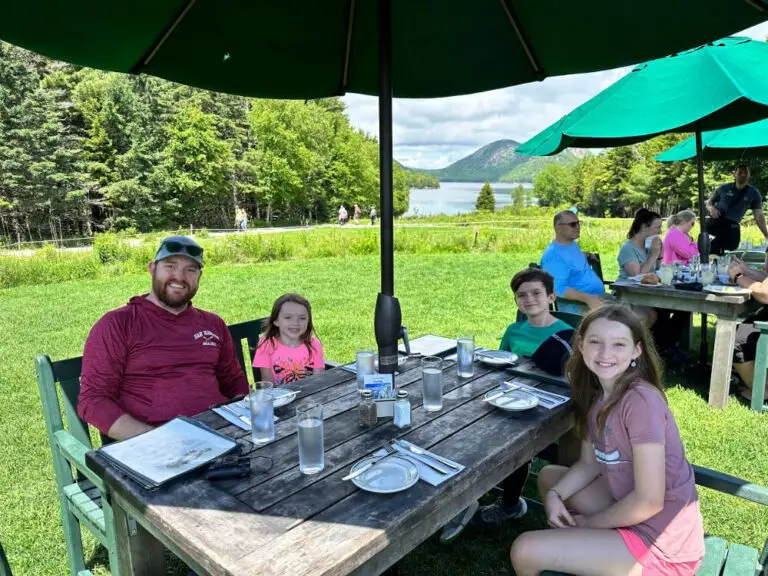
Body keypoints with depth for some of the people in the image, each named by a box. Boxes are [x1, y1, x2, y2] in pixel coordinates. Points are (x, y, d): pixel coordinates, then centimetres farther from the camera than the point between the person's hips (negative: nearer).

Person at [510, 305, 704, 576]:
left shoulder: (642, 402, -25)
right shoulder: (596, 395, 0)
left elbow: (649, 501, -24)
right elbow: (589, 464, 9)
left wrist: (589, 522, -9)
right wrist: (555, 495, -8)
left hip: (660, 544, -8)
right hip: (632, 513, 8)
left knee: (524, 551, -12)